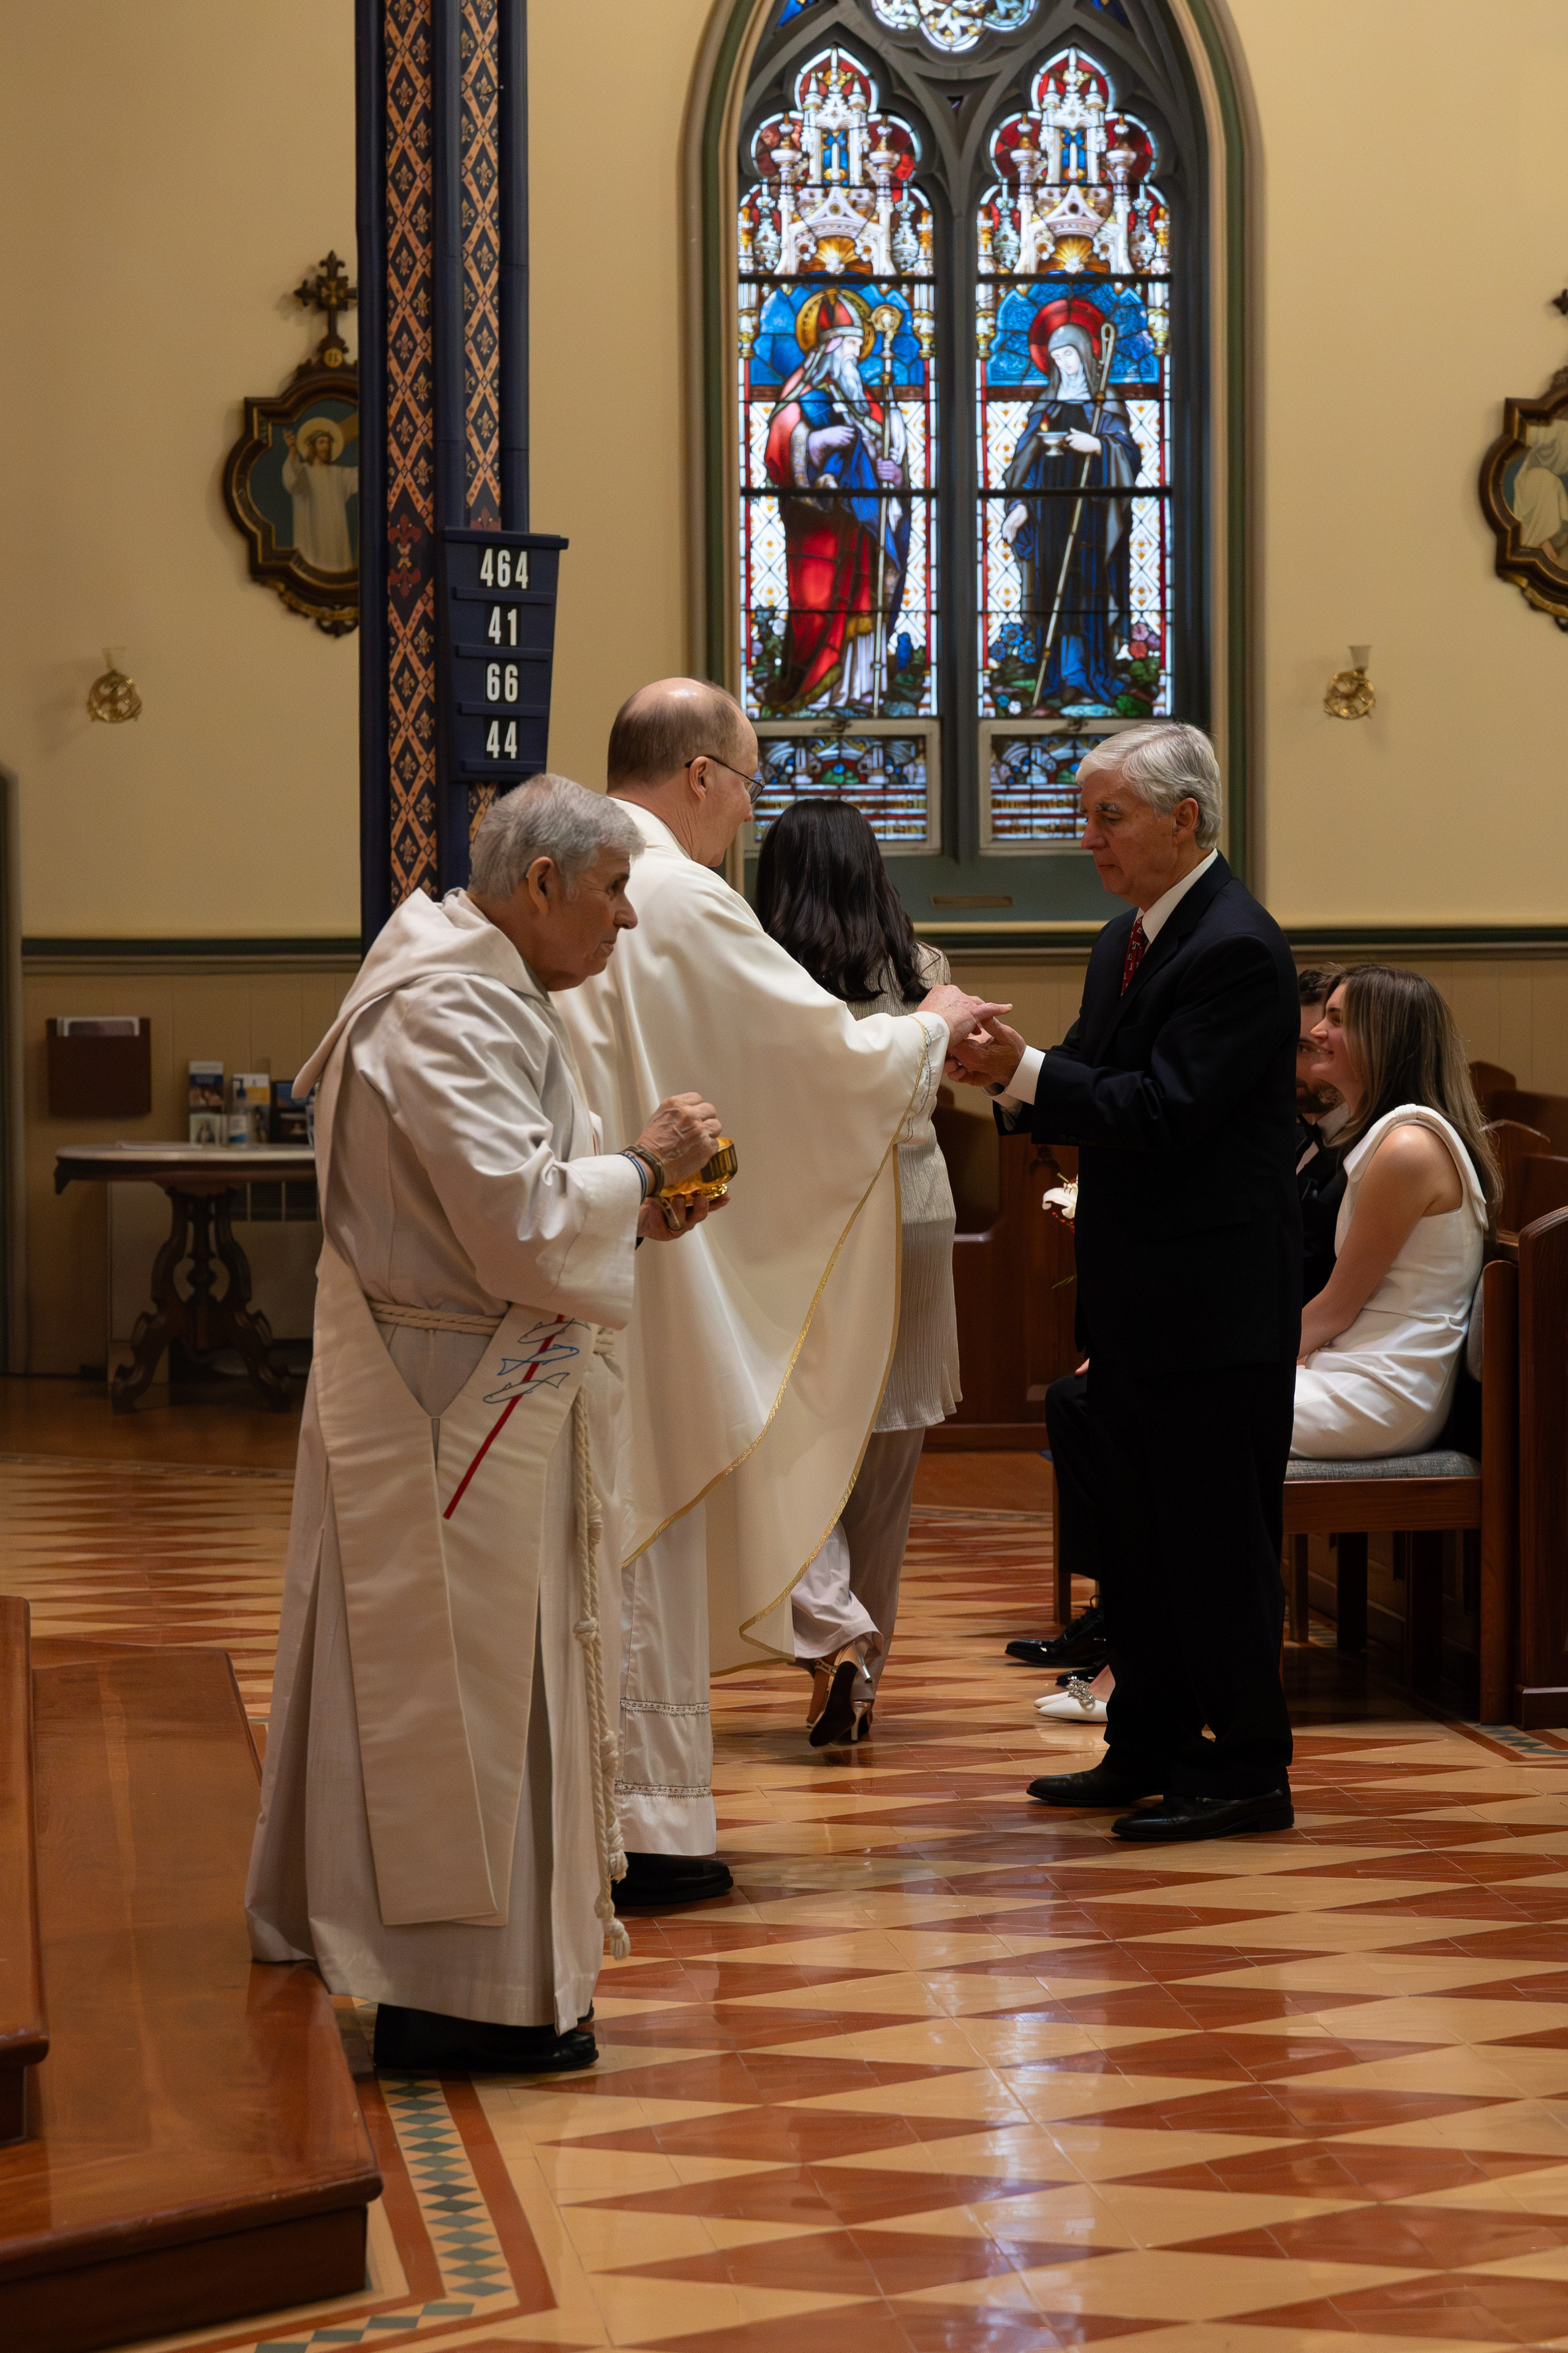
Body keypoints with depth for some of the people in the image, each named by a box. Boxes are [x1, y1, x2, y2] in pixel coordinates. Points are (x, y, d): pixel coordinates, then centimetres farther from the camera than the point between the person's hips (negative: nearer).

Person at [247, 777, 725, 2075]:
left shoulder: (485, 988, 12)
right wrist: (645, 1163, -13)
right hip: (455, 1406, -11)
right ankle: (455, 1995, 6)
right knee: (460, 1685, -3)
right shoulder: (444, 1015, -21)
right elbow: (520, 1219, -27)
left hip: (487, 1393, 11)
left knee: (485, 1677, 17)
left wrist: (628, 1209, 7)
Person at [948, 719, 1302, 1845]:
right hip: (1136, 1298, 10)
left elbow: (1163, 1113, -23)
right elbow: (1104, 1099, 11)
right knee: (1138, 1532, 16)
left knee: (1216, 1535, -3)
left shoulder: (1237, 949, -17)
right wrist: (1010, 1073, -8)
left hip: (1214, 1304, -10)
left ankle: (1245, 1771, 7)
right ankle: (1151, 1748, 26)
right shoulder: (1127, 940, 13)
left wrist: (1022, 1070, -25)